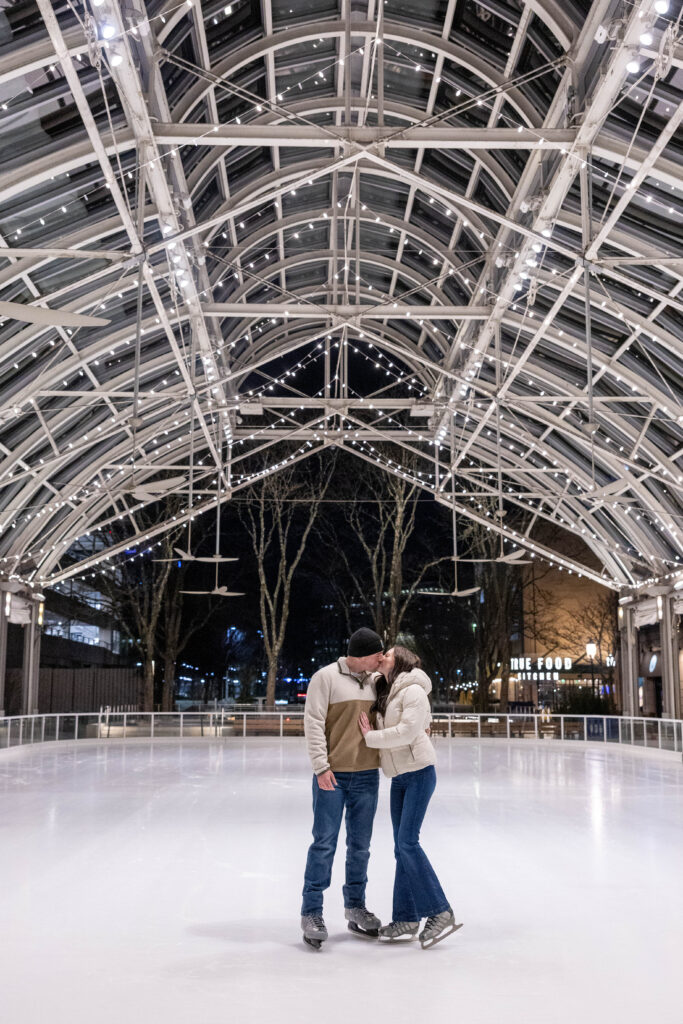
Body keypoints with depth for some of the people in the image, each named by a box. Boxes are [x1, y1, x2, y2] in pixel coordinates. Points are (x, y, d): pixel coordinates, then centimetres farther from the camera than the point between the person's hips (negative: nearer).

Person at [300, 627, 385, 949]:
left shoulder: (375, 680, 9)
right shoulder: (326, 677, -9)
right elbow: (313, 722, -11)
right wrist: (321, 766, -15)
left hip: (367, 775, 6)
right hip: (332, 776, -5)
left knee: (360, 845, 13)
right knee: (324, 843, -2)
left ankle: (355, 906, 27)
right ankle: (311, 913, 9)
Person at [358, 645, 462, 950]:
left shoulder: (413, 691, -12)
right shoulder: (384, 693, 14)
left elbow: (408, 730, -21)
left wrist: (371, 737, -13)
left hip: (419, 772, -8)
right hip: (398, 777, 8)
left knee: (407, 841, -14)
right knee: (402, 847, 7)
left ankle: (440, 913, -6)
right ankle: (406, 920, 12)